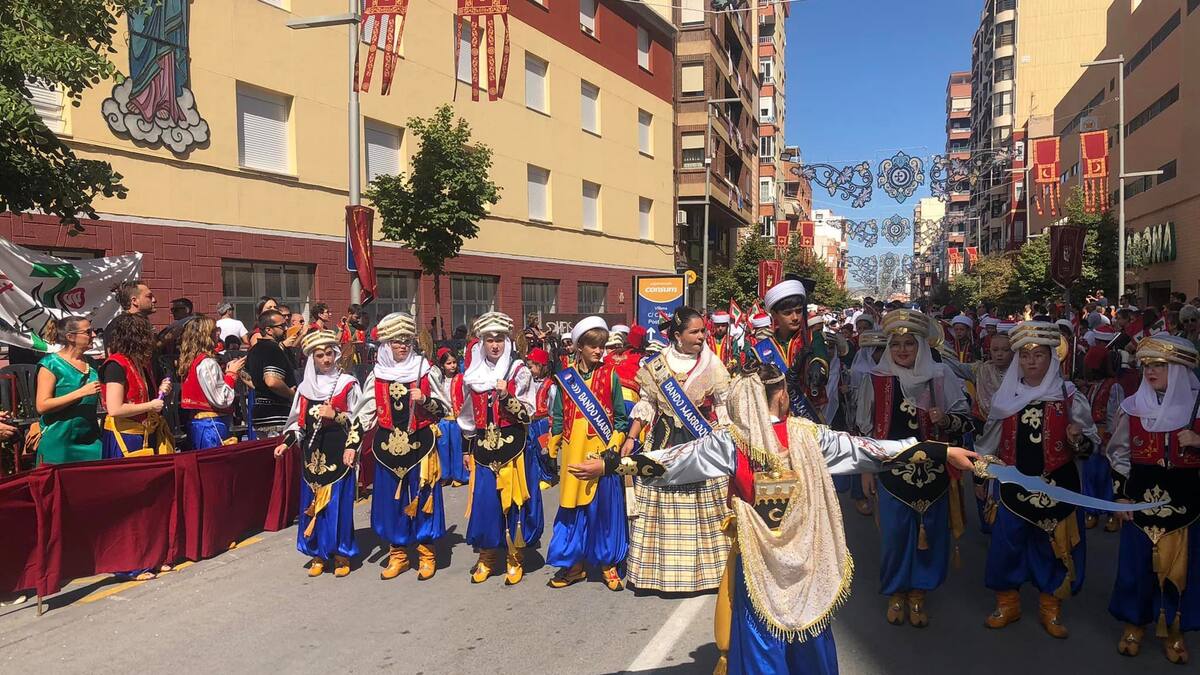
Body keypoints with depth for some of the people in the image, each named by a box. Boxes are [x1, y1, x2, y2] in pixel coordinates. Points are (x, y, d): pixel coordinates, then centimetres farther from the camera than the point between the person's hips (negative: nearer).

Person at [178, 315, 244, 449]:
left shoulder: (192, 360, 11)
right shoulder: (207, 363, -17)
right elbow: (221, 400, -19)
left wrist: (227, 371, 8)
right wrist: (232, 373, -9)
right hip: (212, 425, -10)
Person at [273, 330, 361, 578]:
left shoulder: (348, 383, 0)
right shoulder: (306, 386, 12)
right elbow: (299, 421, 15)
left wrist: (335, 415, -17)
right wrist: (286, 443, 4)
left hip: (338, 450, -4)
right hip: (312, 451, 4)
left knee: (338, 501, -3)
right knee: (313, 501, 5)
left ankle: (341, 553, 9)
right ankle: (318, 554, 17)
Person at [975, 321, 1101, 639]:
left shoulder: (1069, 397, -4)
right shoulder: (1005, 396, 1)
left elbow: (1091, 443, -1)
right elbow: (990, 440, 11)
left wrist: (1078, 440, -23)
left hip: (1056, 486, -1)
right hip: (1014, 484, 1)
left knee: (1054, 547, 9)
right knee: (1007, 545, 6)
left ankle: (1051, 610, 29)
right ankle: (1007, 604, 25)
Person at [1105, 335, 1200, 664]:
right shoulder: (1132, 406, -2)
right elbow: (1118, 454, 5)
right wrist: (1123, 494, 0)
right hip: (1142, 497, 0)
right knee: (1137, 561, 8)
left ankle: (1173, 629, 27)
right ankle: (1134, 623, 26)